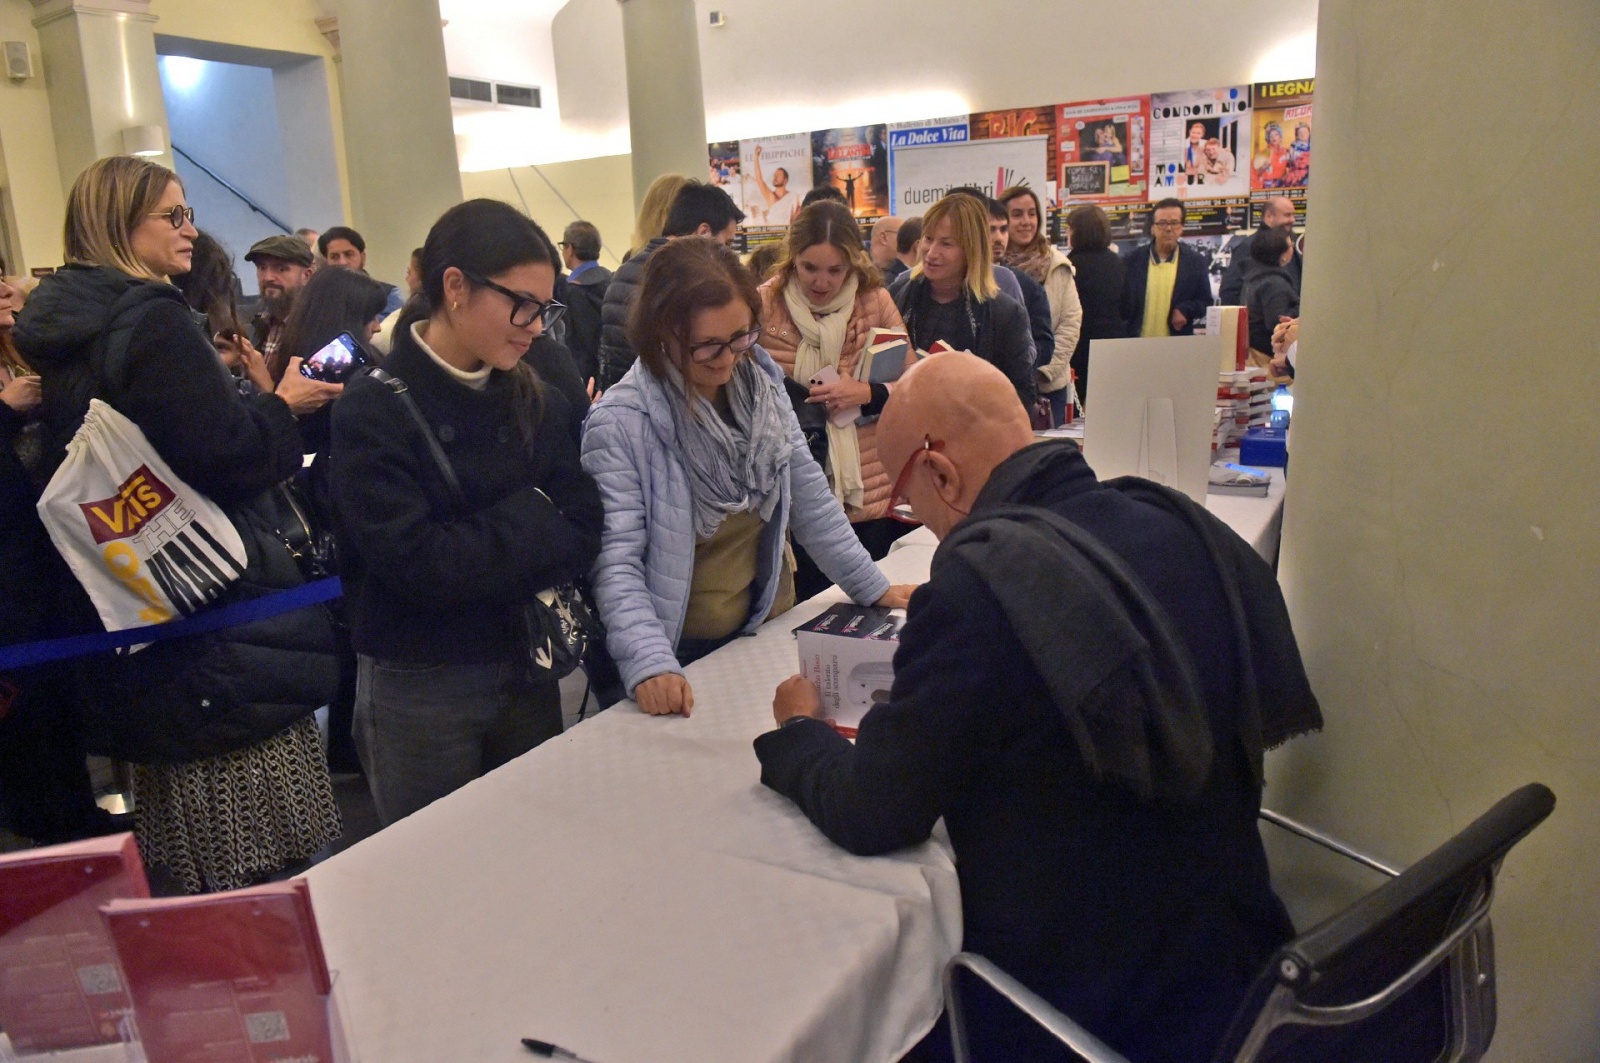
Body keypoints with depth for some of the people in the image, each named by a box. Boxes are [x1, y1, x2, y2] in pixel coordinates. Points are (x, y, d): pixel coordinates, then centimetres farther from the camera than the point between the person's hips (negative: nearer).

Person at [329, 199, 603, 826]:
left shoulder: (539, 404, 2)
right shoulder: (373, 411, -14)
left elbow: (582, 538, -5)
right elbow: (415, 562, -23)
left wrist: (470, 558, -19)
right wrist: (531, 522, -12)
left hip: (529, 673, 5)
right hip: (417, 688, -4)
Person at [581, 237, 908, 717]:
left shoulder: (762, 386, -3)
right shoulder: (618, 424, -19)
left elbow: (812, 502, 4)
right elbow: (616, 561, -23)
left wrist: (874, 588, 4)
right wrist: (649, 664, -36)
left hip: (772, 628, 5)